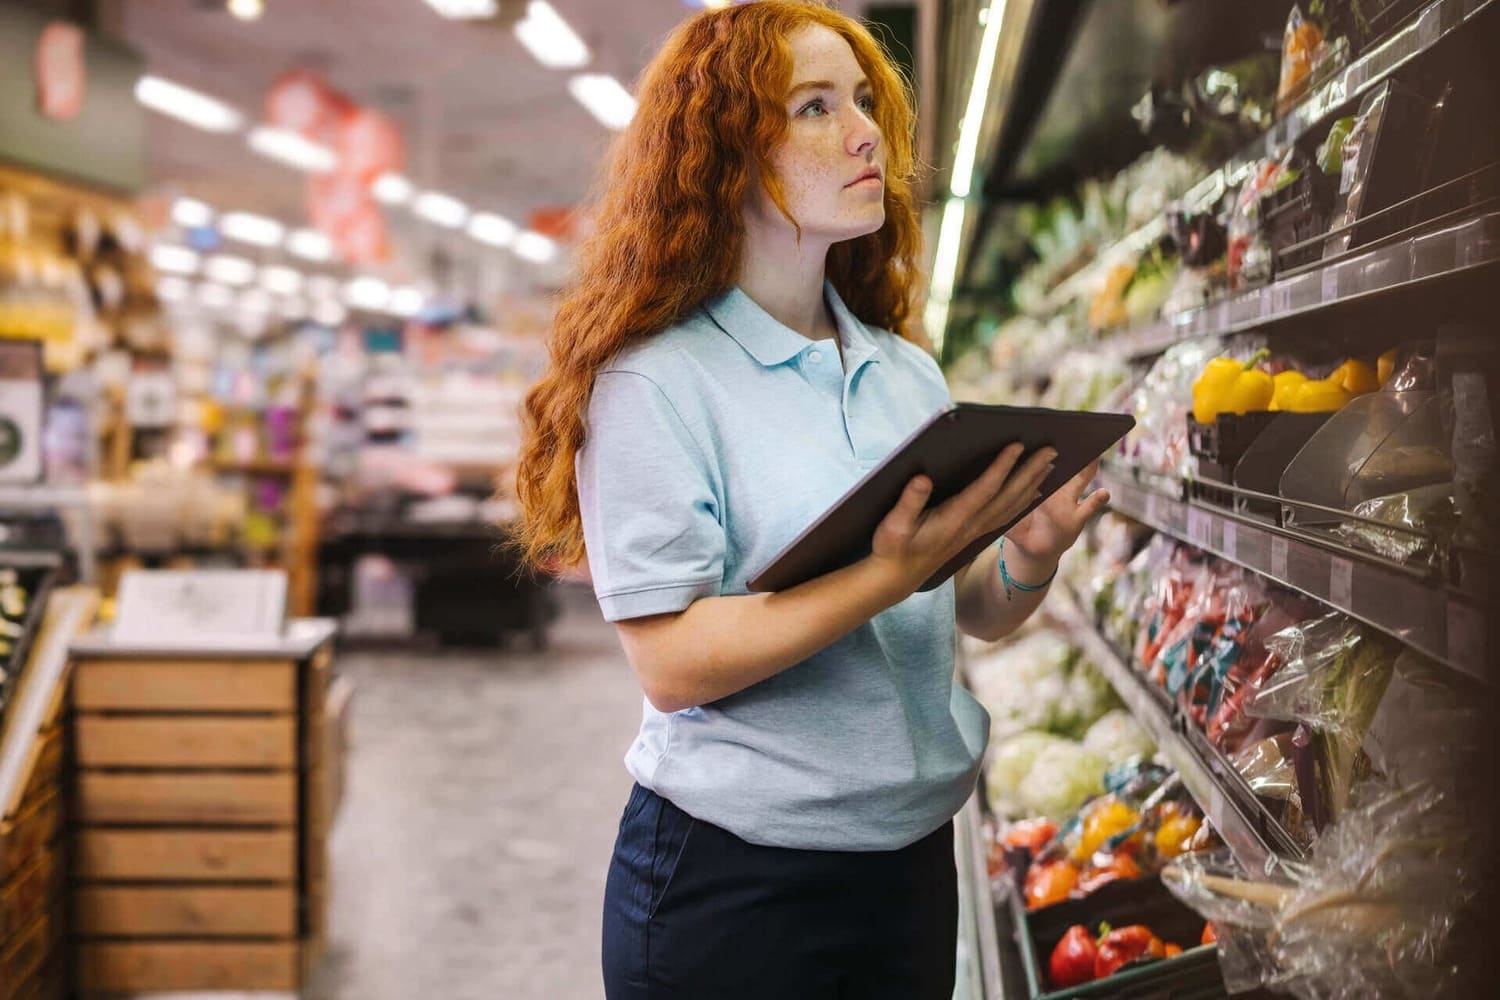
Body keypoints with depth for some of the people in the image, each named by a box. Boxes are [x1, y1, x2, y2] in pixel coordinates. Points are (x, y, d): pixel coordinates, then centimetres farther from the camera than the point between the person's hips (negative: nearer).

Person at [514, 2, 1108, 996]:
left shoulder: (909, 374, 7)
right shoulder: (656, 381, -12)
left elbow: (976, 615, 9)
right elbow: (672, 662, -20)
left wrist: (1029, 558, -12)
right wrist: (892, 573, -27)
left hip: (913, 854, 6)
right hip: (732, 880, -6)